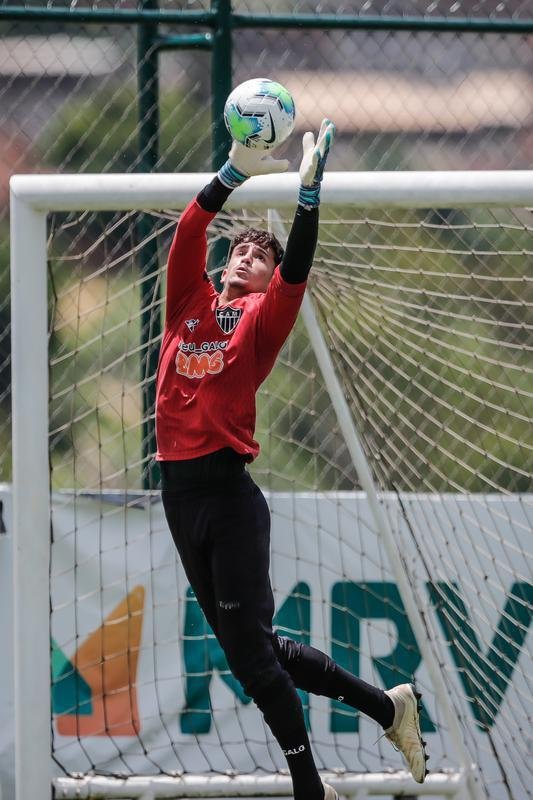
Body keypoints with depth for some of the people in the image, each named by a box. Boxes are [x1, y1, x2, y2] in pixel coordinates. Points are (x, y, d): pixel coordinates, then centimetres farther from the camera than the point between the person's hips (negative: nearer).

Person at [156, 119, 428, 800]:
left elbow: (297, 267, -14)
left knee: (249, 651, -6)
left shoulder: (263, 316, 3)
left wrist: (309, 188, -18)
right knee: (250, 647, 11)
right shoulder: (190, 305, 12)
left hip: (229, 494, -5)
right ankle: (385, 706, 25)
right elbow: (188, 234, 0)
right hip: (180, 491, 5)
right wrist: (236, 172, -8)